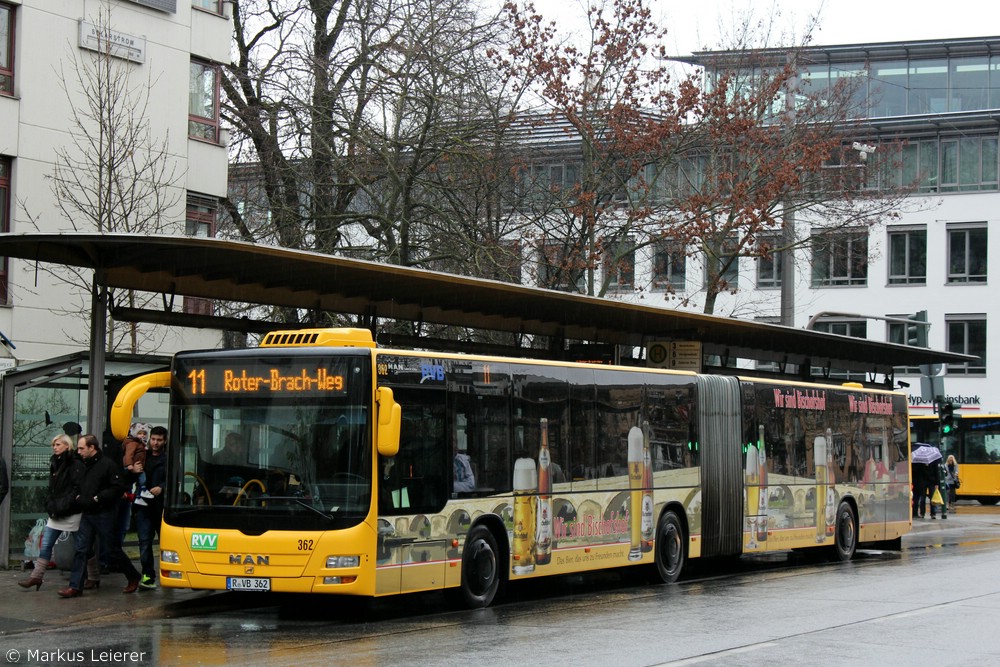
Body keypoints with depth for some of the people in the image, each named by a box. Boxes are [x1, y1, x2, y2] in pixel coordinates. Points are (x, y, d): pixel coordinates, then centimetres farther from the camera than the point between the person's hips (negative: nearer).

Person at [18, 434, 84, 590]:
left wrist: (63, 506, -19)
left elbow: (78, 489, -18)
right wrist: (50, 505, 2)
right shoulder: (55, 464, 14)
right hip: (56, 513, 8)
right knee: (45, 545, 4)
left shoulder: (76, 464, -11)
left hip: (72, 513, -8)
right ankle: (36, 576, 6)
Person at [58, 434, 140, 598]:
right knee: (81, 550, 0)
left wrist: (97, 498, -18)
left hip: (103, 515, -7)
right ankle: (75, 586, 0)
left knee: (113, 549, 3)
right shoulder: (84, 465, 13)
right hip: (87, 514, 7)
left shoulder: (108, 464, -11)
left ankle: (133, 577, 21)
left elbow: (118, 488, -17)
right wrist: (78, 498, 5)